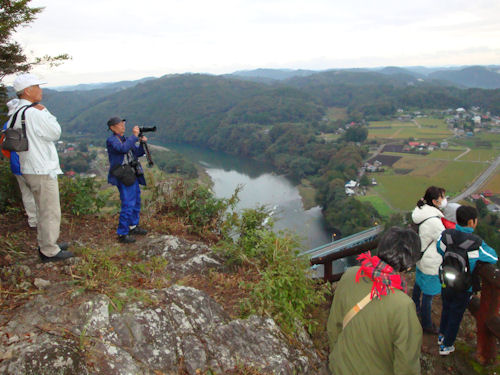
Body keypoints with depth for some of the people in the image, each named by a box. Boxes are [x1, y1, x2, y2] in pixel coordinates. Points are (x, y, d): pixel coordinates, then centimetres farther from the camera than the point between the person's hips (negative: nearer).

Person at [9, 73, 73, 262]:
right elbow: (56, 132, -11)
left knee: (44, 210, 21)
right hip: (42, 171, -10)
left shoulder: (17, 112, 11)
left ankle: (46, 244, 33)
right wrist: (45, 111, -5)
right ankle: (49, 251, 9)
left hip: (31, 169, 10)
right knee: (50, 212, 0)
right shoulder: (34, 113, -20)